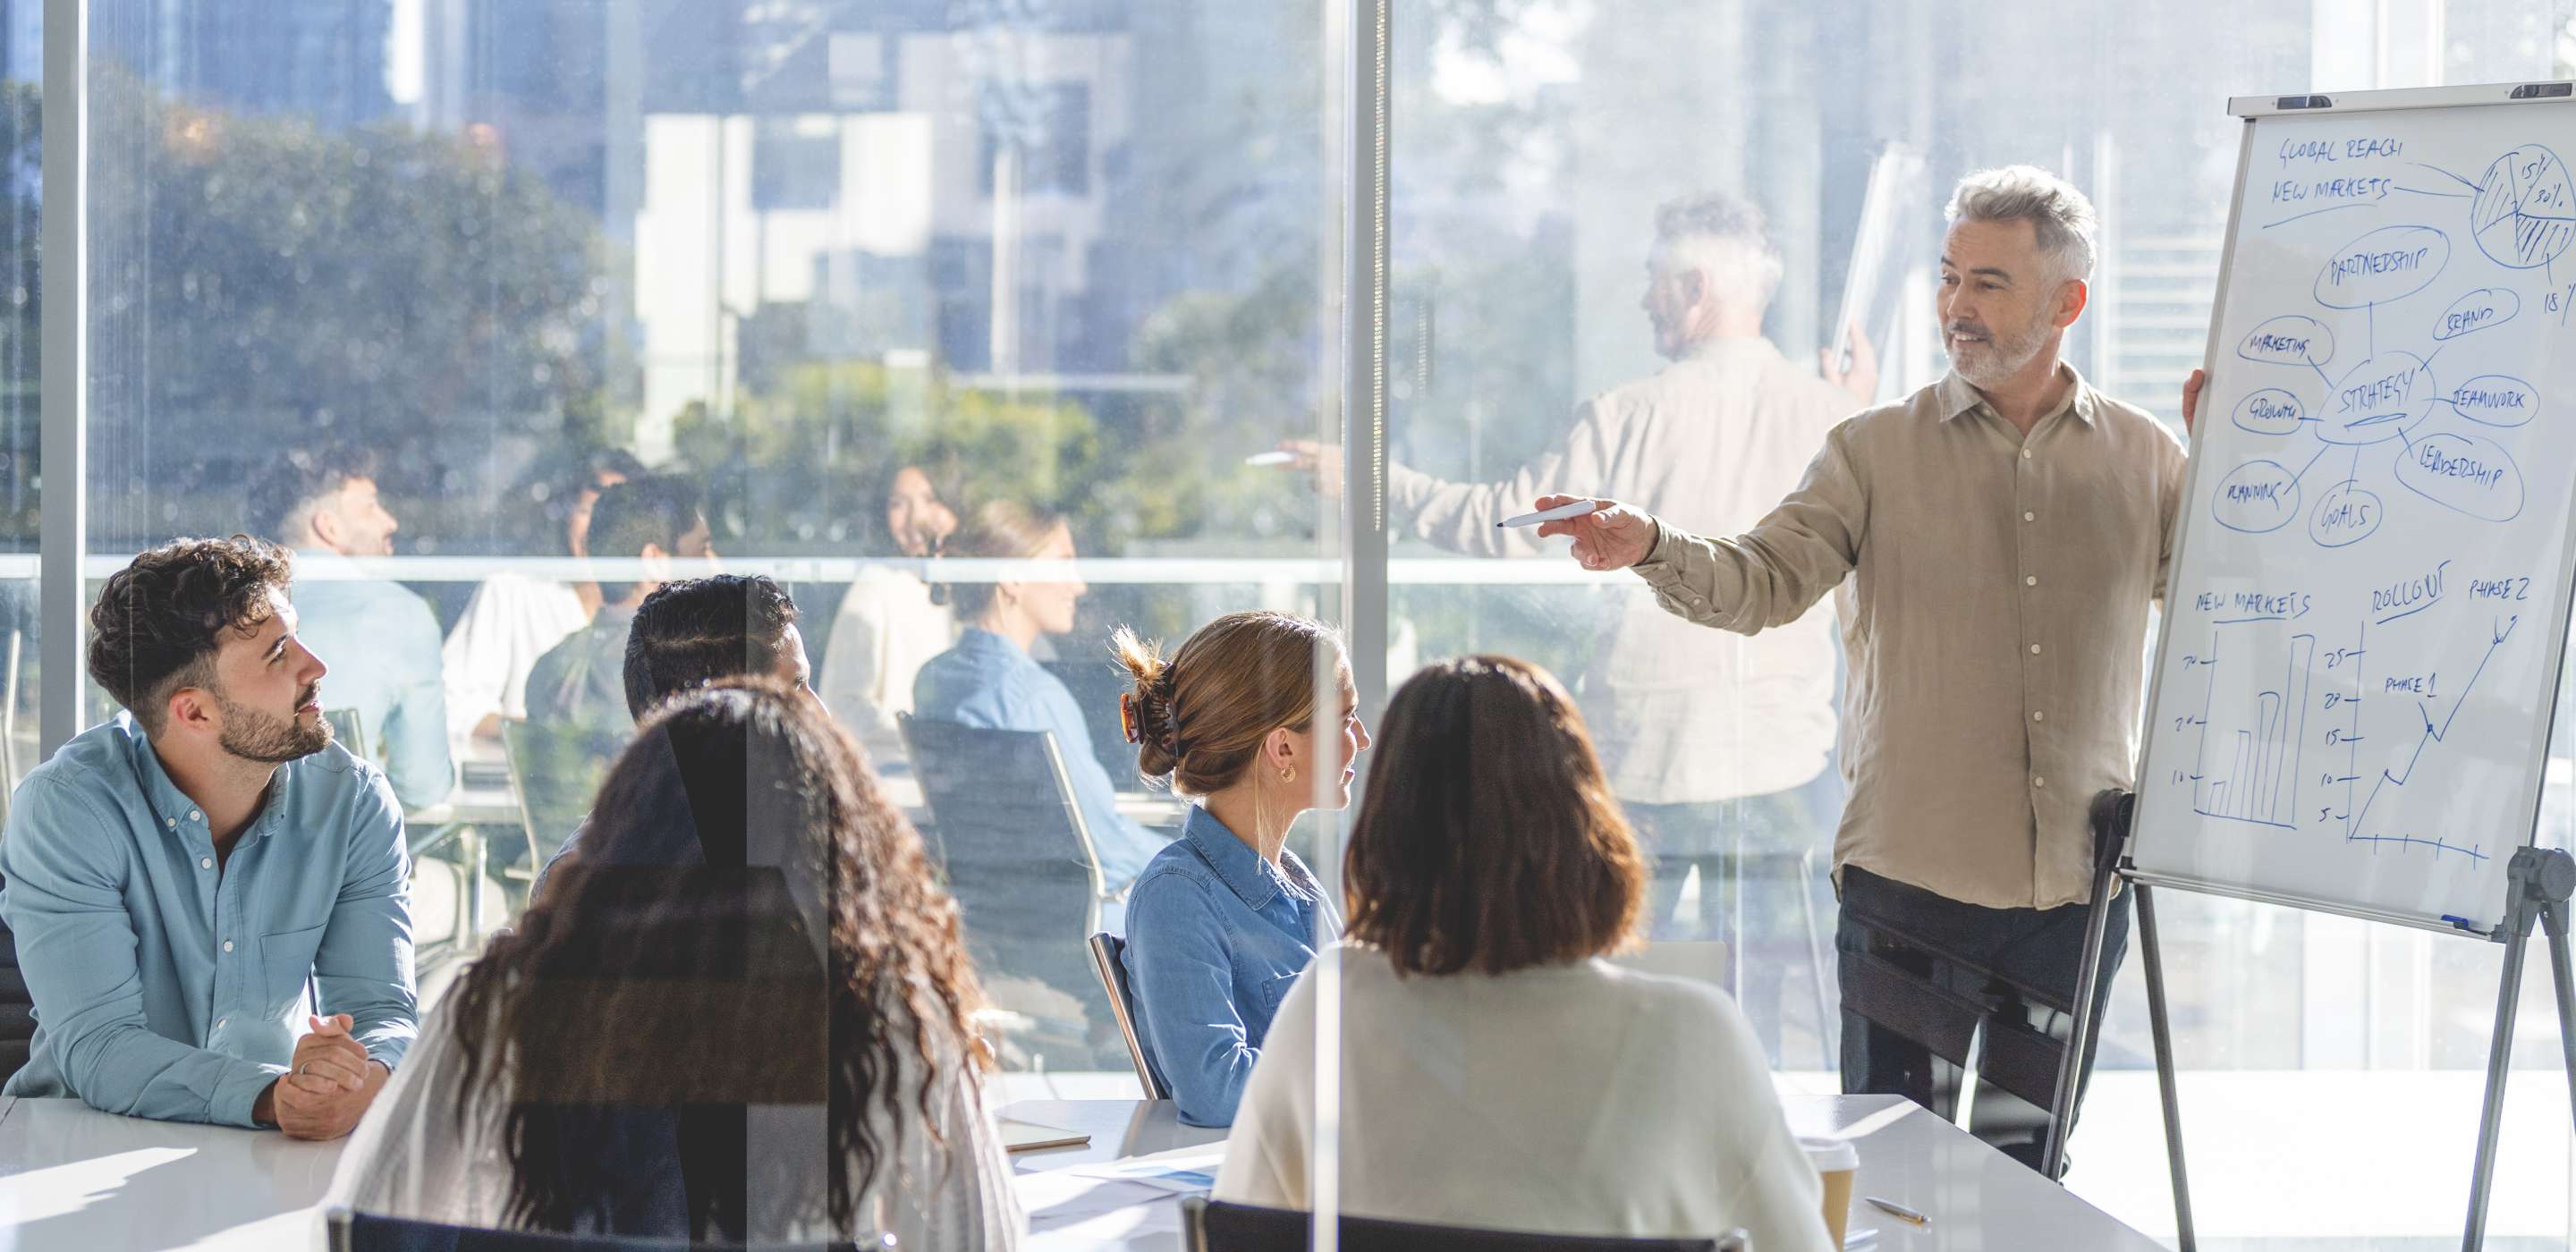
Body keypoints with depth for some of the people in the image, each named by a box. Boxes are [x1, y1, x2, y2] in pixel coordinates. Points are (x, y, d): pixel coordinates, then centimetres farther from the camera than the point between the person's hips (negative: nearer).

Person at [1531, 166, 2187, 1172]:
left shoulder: (2145, 458, 8)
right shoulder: (1877, 451, 2)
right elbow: (1765, 581, -9)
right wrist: (1653, 550, -28)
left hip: (2077, 889, 2)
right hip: (1909, 878, -2)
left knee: (2028, 1171, 11)